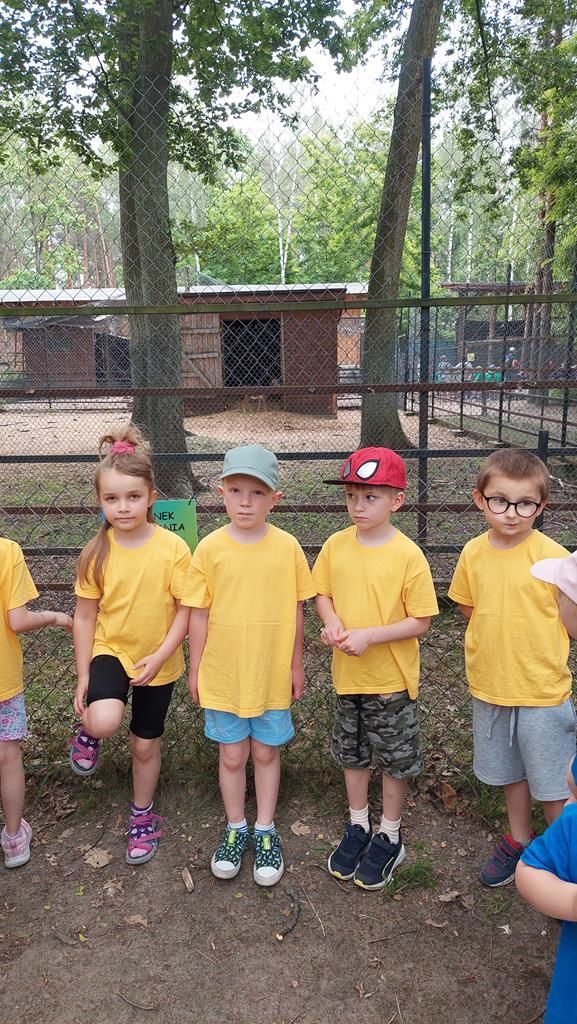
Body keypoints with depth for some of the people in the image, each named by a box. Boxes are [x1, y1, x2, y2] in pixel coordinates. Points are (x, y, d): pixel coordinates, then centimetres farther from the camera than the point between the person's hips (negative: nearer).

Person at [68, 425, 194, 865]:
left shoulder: (173, 548, -17)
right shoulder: (96, 553, -10)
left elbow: (185, 610, -11)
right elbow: (85, 616, -2)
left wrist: (159, 656, -20)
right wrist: (83, 675, -1)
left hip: (159, 662, 0)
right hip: (110, 650, 1)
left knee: (146, 744, 15)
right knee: (105, 721, -29)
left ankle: (143, 815, 42)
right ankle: (88, 729, 9)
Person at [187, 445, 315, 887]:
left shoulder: (287, 547, -10)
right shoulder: (210, 548, -10)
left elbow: (296, 611, 0)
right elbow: (199, 614, -2)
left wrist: (296, 665, 6)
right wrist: (195, 668, 3)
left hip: (272, 673, 0)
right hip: (223, 672, 0)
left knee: (266, 752, 15)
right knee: (232, 755, 15)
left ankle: (265, 831, 35)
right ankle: (236, 828, 37)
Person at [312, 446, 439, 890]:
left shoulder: (408, 555, -18)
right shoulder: (336, 545, -6)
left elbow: (420, 622, -15)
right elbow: (324, 593, 6)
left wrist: (369, 635, -25)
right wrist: (332, 621, -14)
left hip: (391, 677, -4)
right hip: (347, 673, 4)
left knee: (395, 759, 14)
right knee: (352, 753, 20)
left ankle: (390, 836, 35)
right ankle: (358, 826, 42)